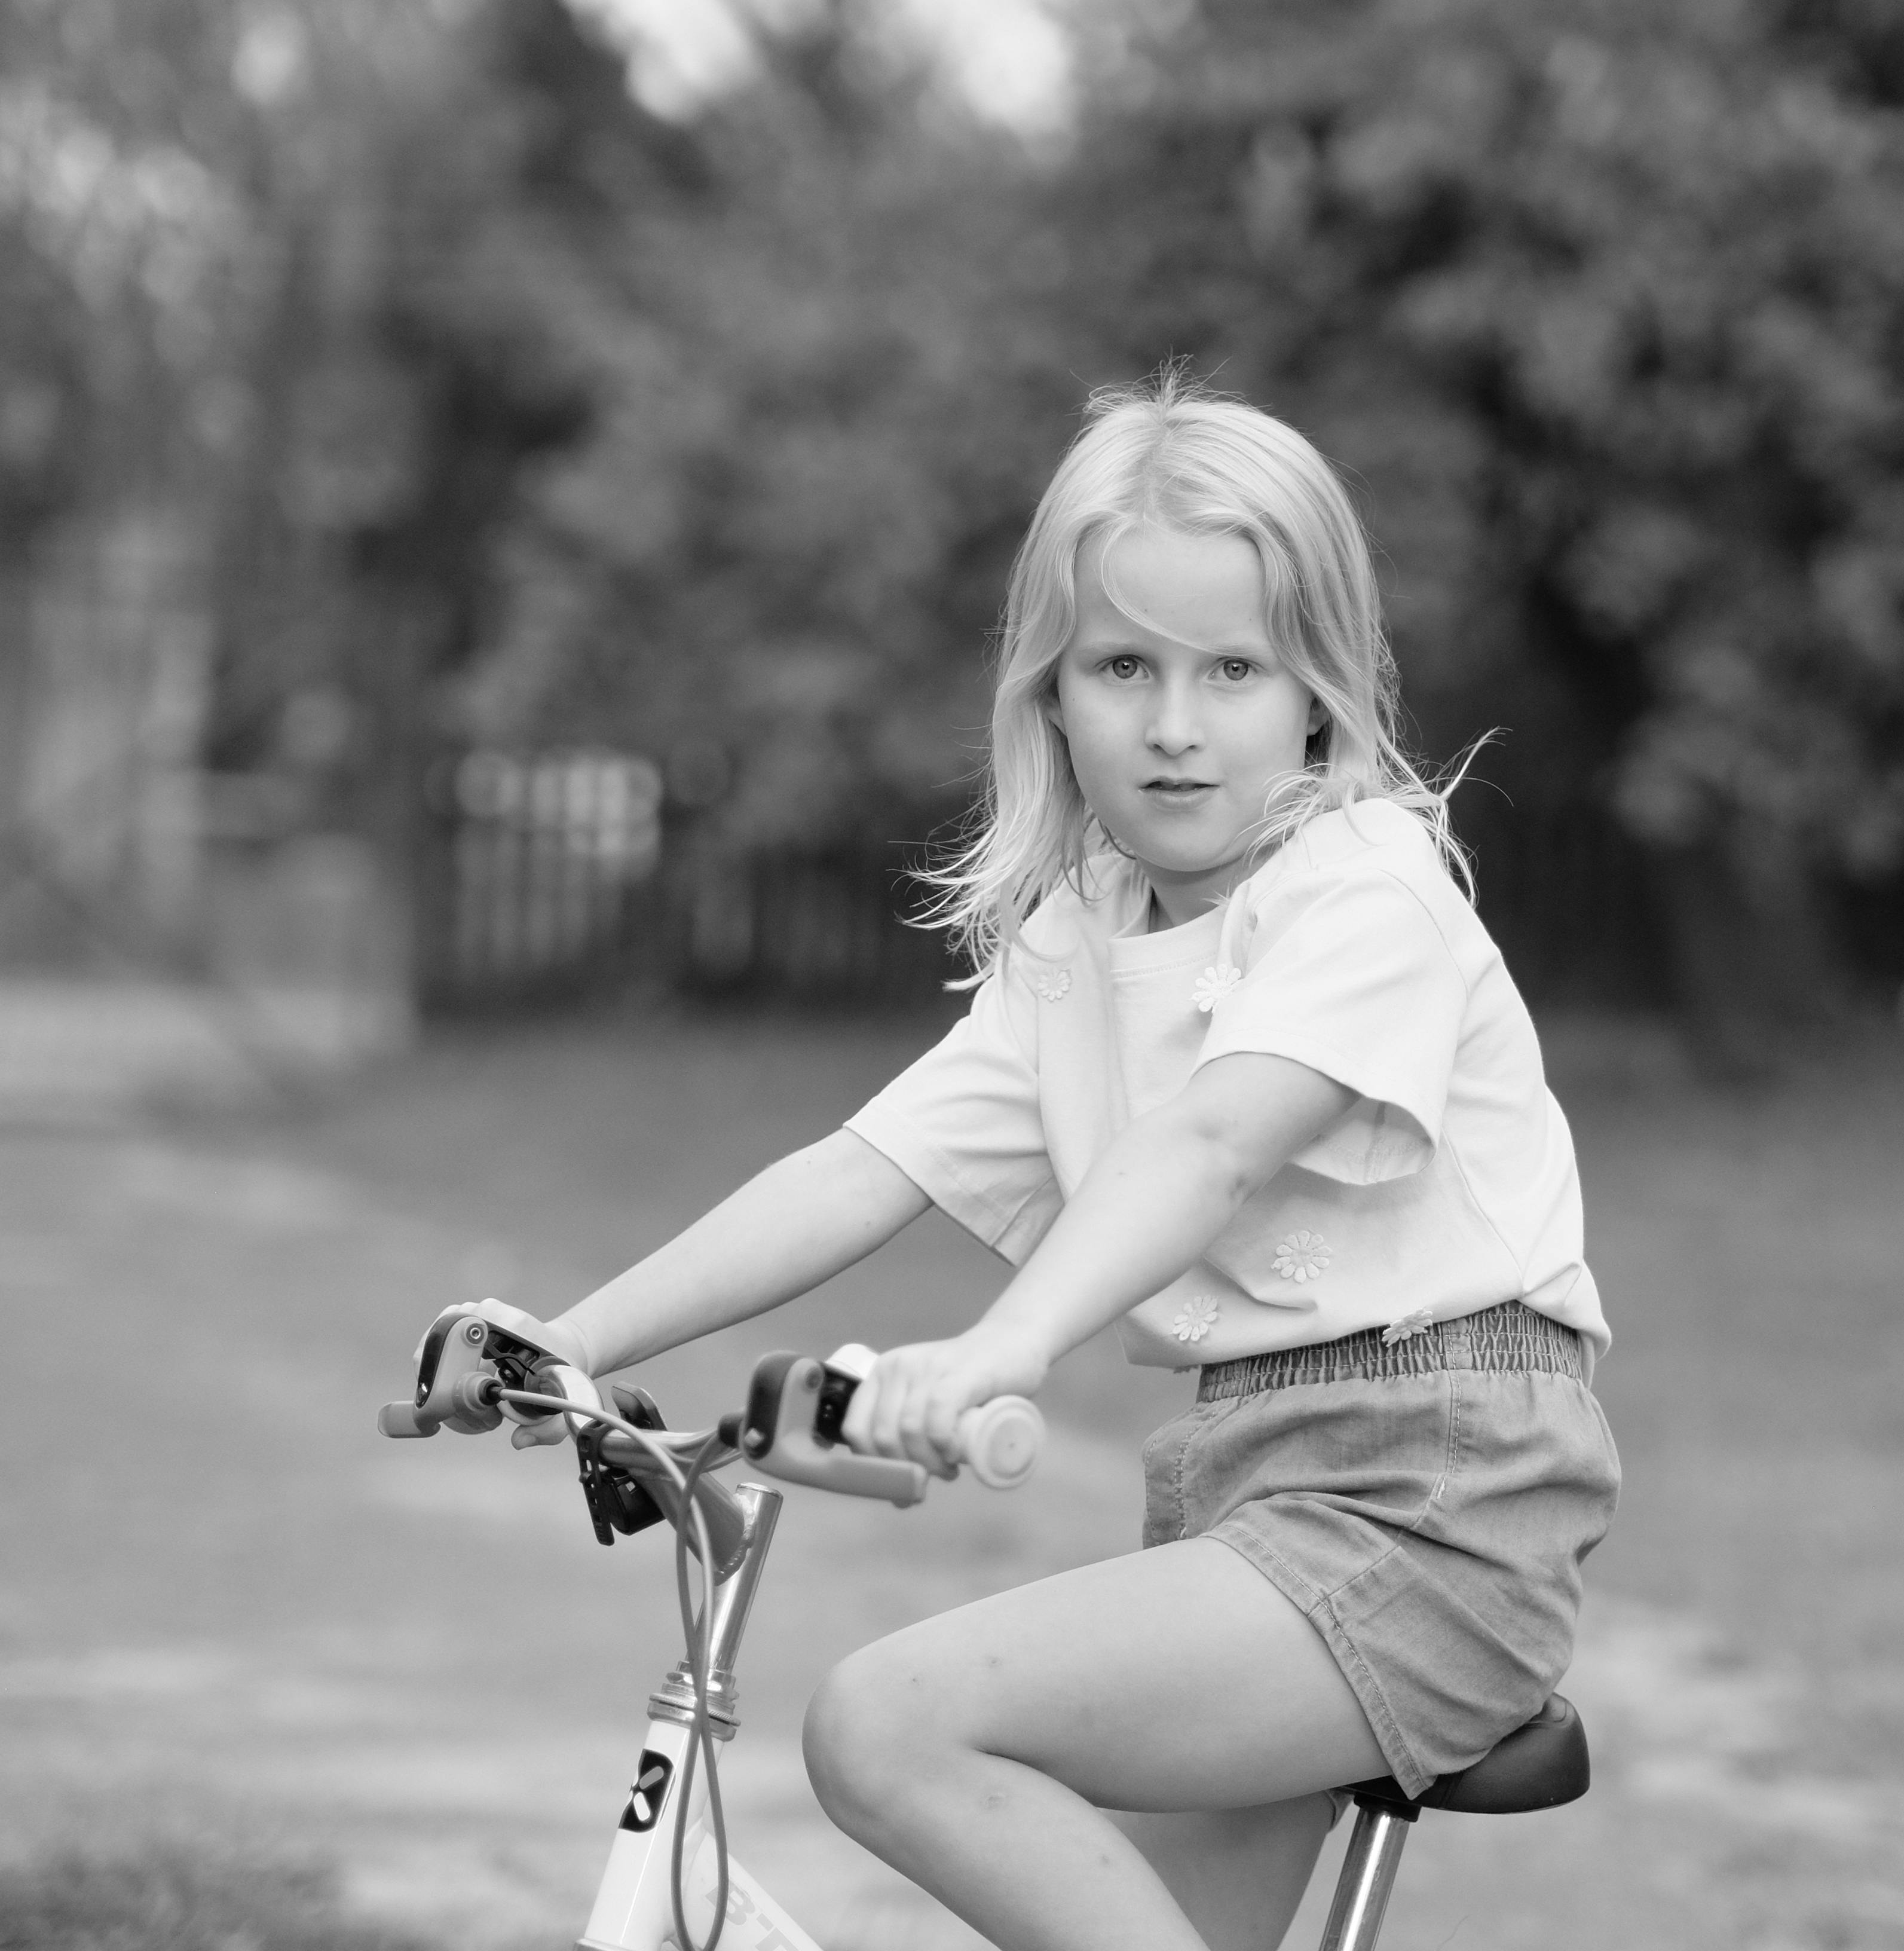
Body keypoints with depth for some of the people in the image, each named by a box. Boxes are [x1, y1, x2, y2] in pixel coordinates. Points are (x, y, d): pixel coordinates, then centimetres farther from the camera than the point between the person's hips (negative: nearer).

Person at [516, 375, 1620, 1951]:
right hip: (1245, 1484, 8)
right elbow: (864, 1172, 9)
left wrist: (1005, 1346, -42)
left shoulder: (1364, 881, -9)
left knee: (890, 1727, -21)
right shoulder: (1068, 947, 15)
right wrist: (567, 1343, -1)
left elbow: (1210, 1145, -26)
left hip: (1428, 1500, -8)